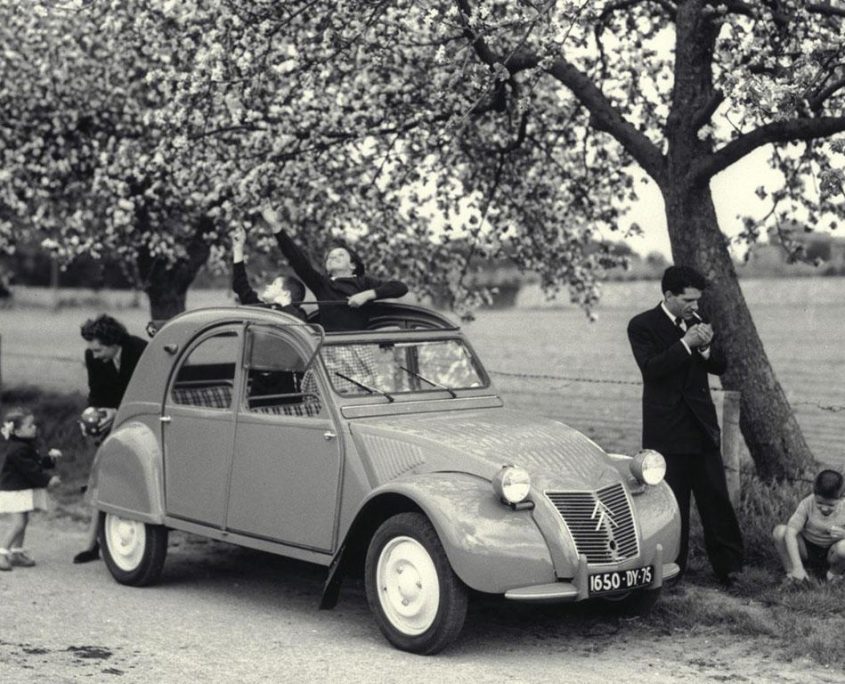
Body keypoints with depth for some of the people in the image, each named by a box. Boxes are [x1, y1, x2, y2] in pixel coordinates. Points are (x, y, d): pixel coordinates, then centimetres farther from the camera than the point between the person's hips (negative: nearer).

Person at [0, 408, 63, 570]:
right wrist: (47, 480, -19)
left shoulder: (27, 446, 10)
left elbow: (37, 464, 17)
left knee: (23, 522, 12)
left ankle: (16, 552, 20)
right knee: (18, 523, -12)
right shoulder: (17, 450, -22)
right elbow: (30, 470, -24)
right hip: (15, 491, -10)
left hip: (25, 489, 10)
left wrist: (50, 458, 2)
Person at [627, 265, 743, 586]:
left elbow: (721, 367, 8)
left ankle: (728, 568, 8)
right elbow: (650, 368, -18)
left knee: (716, 498, 3)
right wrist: (686, 343, -23)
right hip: (666, 427, -4)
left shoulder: (697, 321, 9)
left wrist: (706, 346, -12)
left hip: (701, 425, 4)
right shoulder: (642, 326, -5)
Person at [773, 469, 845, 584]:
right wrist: (797, 567, -36)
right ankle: (790, 572, -5)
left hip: (831, 553, 0)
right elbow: (790, 532, -28)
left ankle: (834, 574, -2)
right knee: (780, 531, -27)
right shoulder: (807, 504, -20)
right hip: (807, 548, 0)